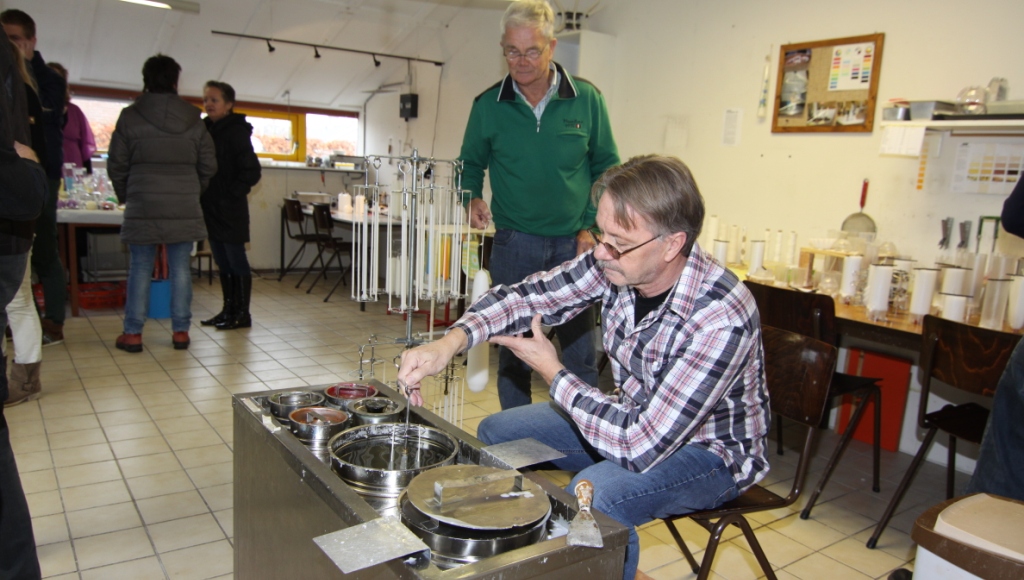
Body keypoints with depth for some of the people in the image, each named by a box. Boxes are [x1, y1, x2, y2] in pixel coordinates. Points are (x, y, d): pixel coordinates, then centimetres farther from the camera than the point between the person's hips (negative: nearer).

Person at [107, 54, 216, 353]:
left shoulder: (130, 116, -1)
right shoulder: (194, 119, 5)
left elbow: (116, 164, 2)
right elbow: (208, 165, 6)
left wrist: (125, 195, 18)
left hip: (143, 206, -1)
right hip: (185, 207, 1)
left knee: (140, 268, 4)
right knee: (181, 268, 5)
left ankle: (133, 333, 7)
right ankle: (181, 331, 8)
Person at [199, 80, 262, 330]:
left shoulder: (236, 132, -9)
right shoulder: (208, 130, 13)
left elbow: (252, 172, -13)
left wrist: (230, 195, -13)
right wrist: (204, 197, 6)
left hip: (230, 210, -8)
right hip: (212, 209, 8)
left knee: (236, 260, -1)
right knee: (222, 262, 13)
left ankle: (242, 313, 7)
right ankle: (228, 309, 22)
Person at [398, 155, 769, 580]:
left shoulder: (722, 319, -35)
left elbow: (641, 447, -36)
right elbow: (527, 296, -10)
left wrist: (553, 373, -24)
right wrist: (451, 341, -28)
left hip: (709, 449, -6)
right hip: (634, 415, 7)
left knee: (591, 495, -35)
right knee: (495, 433, 5)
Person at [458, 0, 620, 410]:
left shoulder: (586, 99, 0)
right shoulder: (488, 106, 1)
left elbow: (607, 167, 7)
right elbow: (471, 163, 13)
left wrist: (592, 227, -3)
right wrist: (472, 197, -8)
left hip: (573, 242, 0)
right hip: (514, 243, 0)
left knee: (581, 352, 5)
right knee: (514, 350, 8)